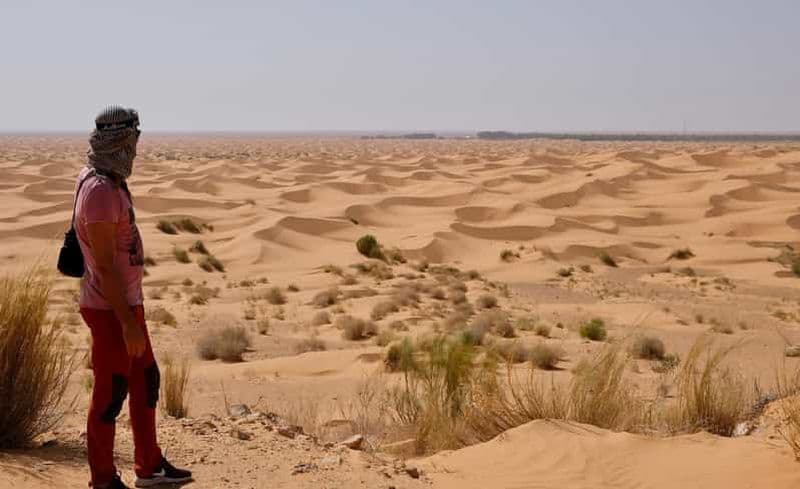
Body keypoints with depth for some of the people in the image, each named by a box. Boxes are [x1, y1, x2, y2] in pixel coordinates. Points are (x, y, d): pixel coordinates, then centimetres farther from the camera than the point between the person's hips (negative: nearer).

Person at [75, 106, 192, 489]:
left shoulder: (111, 183, 9)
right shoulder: (100, 190, -22)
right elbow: (105, 264, -24)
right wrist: (128, 322, -23)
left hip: (127, 303, 10)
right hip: (110, 310, -10)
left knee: (146, 380, 18)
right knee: (111, 393, 1)